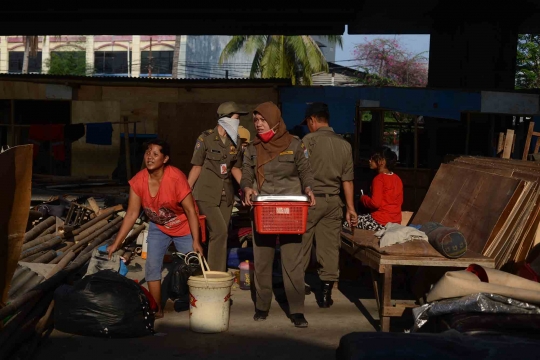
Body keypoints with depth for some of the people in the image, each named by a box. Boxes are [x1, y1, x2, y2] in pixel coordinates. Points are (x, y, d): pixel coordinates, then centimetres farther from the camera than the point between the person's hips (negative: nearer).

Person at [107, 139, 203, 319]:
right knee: (152, 267, -3)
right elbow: (131, 214, -12)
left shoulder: (176, 177, -29)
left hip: (184, 227, -3)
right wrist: (116, 244, -14)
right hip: (158, 227, 4)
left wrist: (196, 241, -28)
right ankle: (157, 309, 9)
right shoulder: (138, 181, -18)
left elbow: (191, 210, -24)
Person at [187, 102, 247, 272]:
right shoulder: (206, 138, -10)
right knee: (219, 232, -15)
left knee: (220, 234, 8)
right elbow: (196, 167, -6)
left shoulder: (236, 141, 6)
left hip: (225, 194, 6)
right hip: (206, 193, -6)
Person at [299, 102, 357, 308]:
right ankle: (326, 293, 7)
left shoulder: (309, 140, -8)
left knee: (301, 243, 10)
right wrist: (351, 208, 11)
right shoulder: (344, 145, 6)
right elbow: (347, 179, 6)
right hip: (333, 201, 4)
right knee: (330, 246, 6)